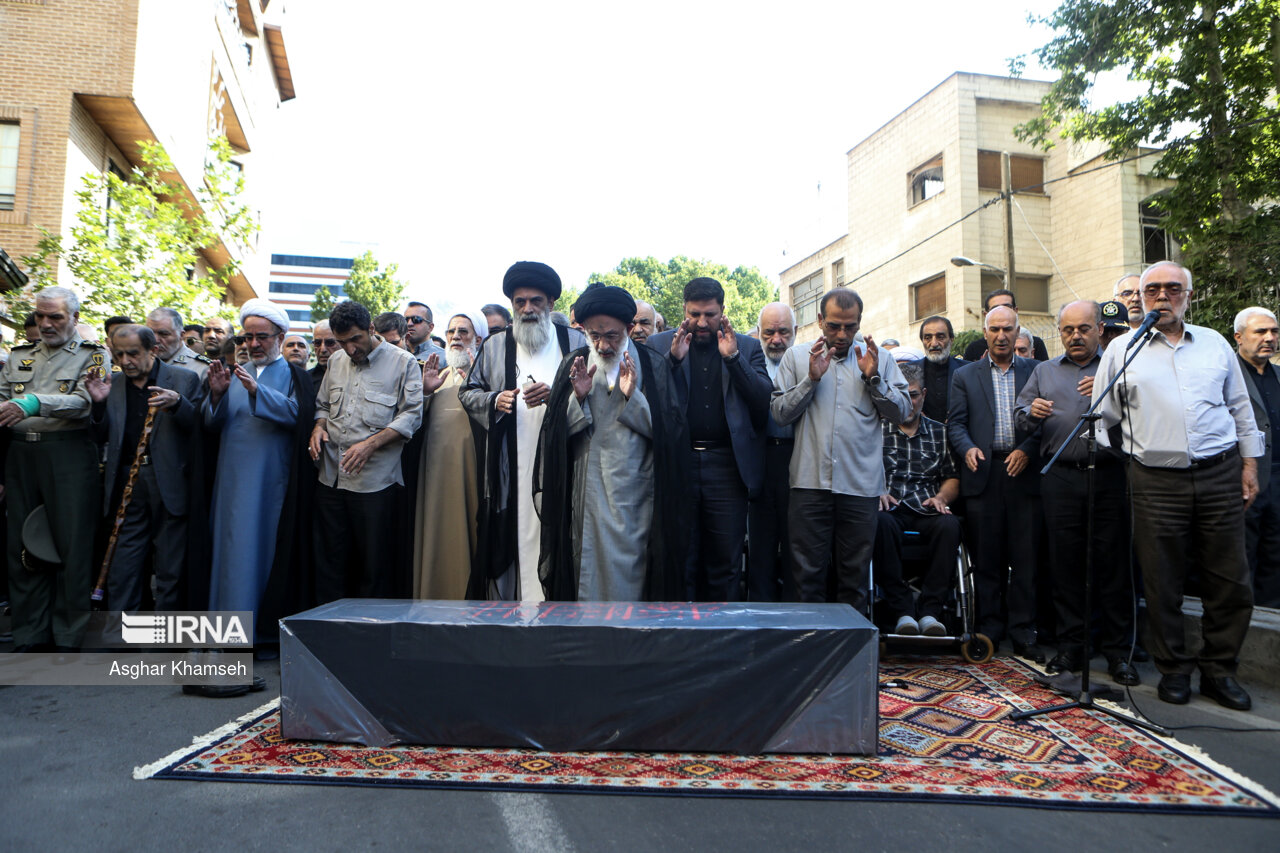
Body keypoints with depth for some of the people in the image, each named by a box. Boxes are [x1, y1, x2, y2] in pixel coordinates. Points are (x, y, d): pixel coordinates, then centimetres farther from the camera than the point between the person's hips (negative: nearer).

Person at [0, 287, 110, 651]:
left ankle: (68, 639, 7)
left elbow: (85, 401, -12)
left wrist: (35, 403, -25)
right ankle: (29, 637, 17)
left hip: (69, 454, -5)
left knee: (72, 545, -3)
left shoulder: (94, 356, 4)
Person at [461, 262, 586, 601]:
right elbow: (468, 392, 19)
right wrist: (494, 400, -2)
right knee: (510, 535, -2)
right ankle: (507, 599, 6)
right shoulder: (495, 345, 16)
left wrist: (555, 395, -12)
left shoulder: (575, 342, 10)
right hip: (510, 467, 2)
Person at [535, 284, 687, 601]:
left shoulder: (652, 365, 3)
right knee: (587, 570, 4)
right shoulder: (574, 365, 8)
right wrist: (579, 398, -13)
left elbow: (669, 429, -4)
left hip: (636, 495, -1)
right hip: (587, 492, 1)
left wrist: (633, 397, -15)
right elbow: (556, 432, 3)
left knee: (631, 571, 1)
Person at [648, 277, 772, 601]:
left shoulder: (748, 348, 9)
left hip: (727, 464, 0)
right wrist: (673, 358, -13)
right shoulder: (659, 344, 8)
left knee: (726, 562, 6)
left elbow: (765, 401, -3)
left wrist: (733, 357, -11)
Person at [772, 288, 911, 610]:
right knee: (808, 574, 3)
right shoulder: (797, 356, 10)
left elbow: (902, 412, 5)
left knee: (855, 575, 8)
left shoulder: (878, 358, 10)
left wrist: (873, 378, -7)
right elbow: (780, 413, 3)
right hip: (810, 483, 0)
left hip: (861, 485, 1)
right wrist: (811, 379, -8)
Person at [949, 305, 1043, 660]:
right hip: (983, 475, 0)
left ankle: (1023, 635, 12)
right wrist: (968, 448, -14)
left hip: (1023, 473, 0)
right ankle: (989, 631, 14)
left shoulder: (1035, 372, 11)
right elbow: (955, 423, 4)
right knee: (987, 559, 5)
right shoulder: (965, 376, 12)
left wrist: (1027, 449, -12)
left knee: (1025, 558, 2)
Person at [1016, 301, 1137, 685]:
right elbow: (1021, 415, 14)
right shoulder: (1044, 371, 19)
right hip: (1060, 477, 2)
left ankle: (1118, 652, 12)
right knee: (1064, 562, 4)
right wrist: (1032, 412, -7)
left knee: (1113, 563, 0)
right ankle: (1070, 647, 15)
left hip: (1108, 476, -2)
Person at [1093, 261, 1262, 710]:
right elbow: (1104, 415, 7)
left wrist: (1249, 463, 12)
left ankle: (1219, 670, 20)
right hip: (1157, 481, -2)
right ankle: (1174, 670, 19)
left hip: (1220, 475, 2)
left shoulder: (1214, 343, 12)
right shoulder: (1122, 349, 5)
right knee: (1162, 583, 4)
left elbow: (1240, 407, 16)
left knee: (1230, 580, 5)